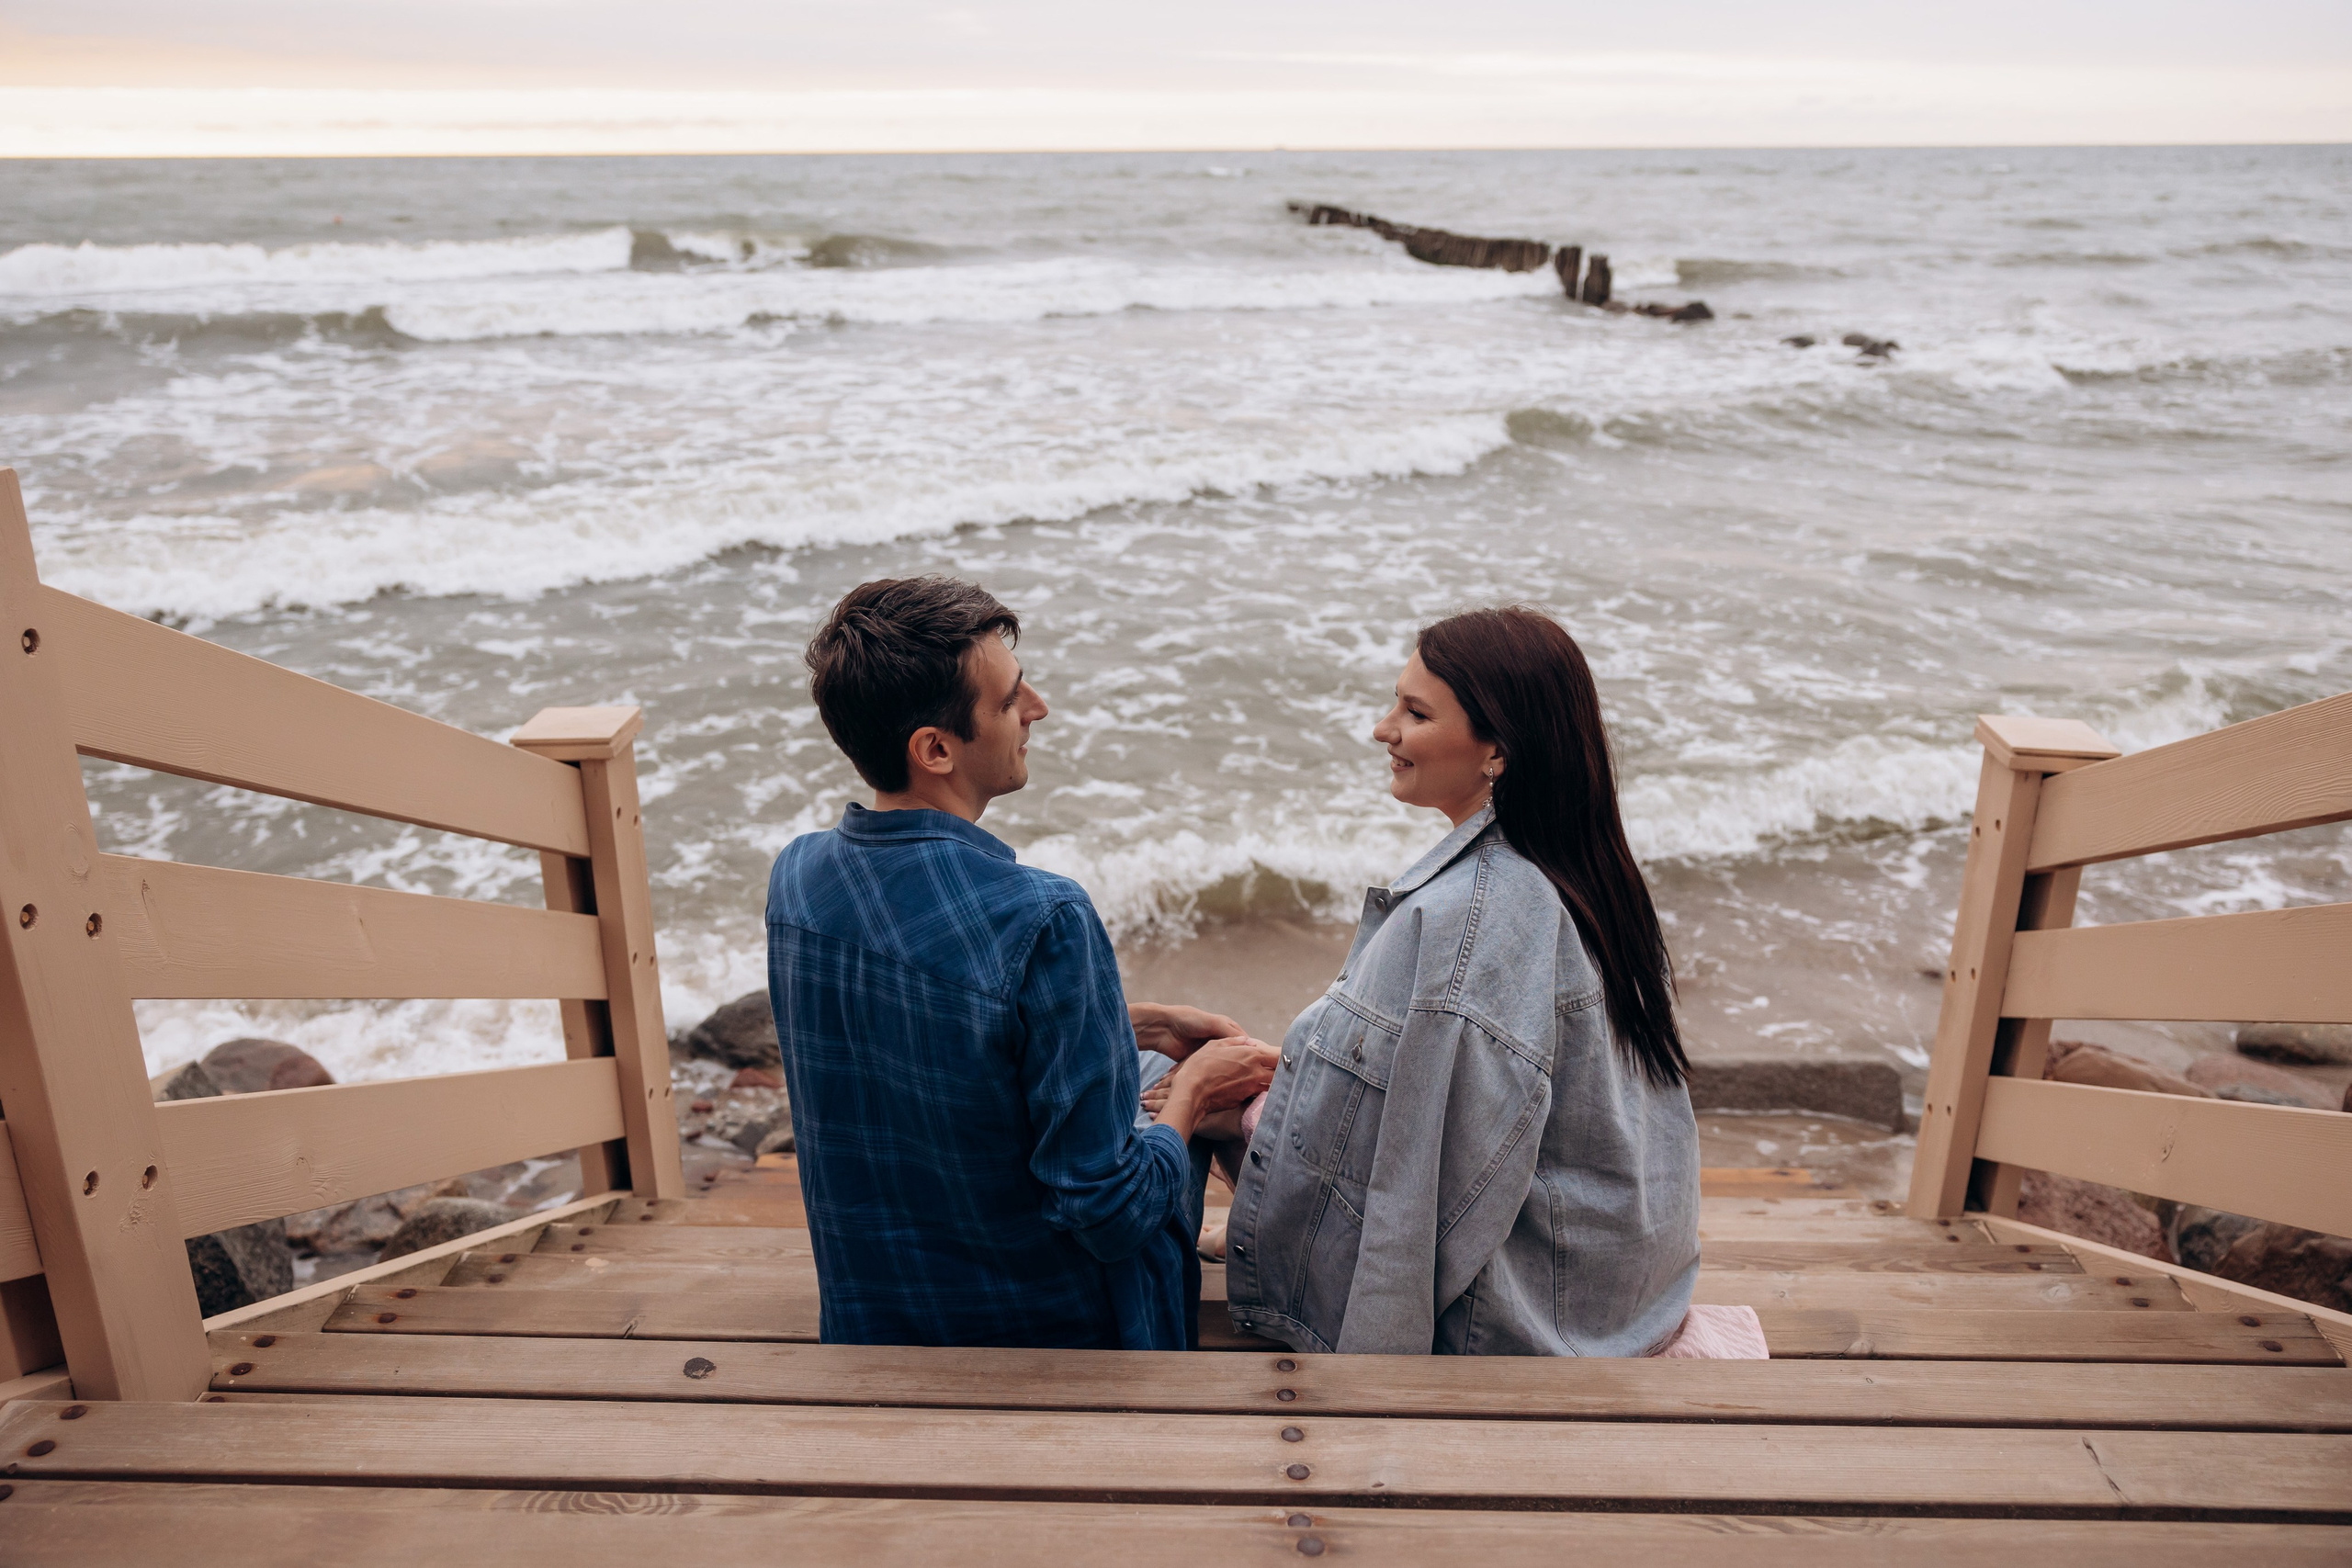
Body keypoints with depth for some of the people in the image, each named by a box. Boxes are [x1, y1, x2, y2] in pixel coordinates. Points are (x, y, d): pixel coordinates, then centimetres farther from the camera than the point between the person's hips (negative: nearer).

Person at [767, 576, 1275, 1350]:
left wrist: (1140, 1024, 7)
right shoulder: (1042, 922, -31)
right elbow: (1109, 1213, -26)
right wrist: (1191, 1092, -8)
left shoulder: (794, 878, -8)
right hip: (1053, 1333, -6)